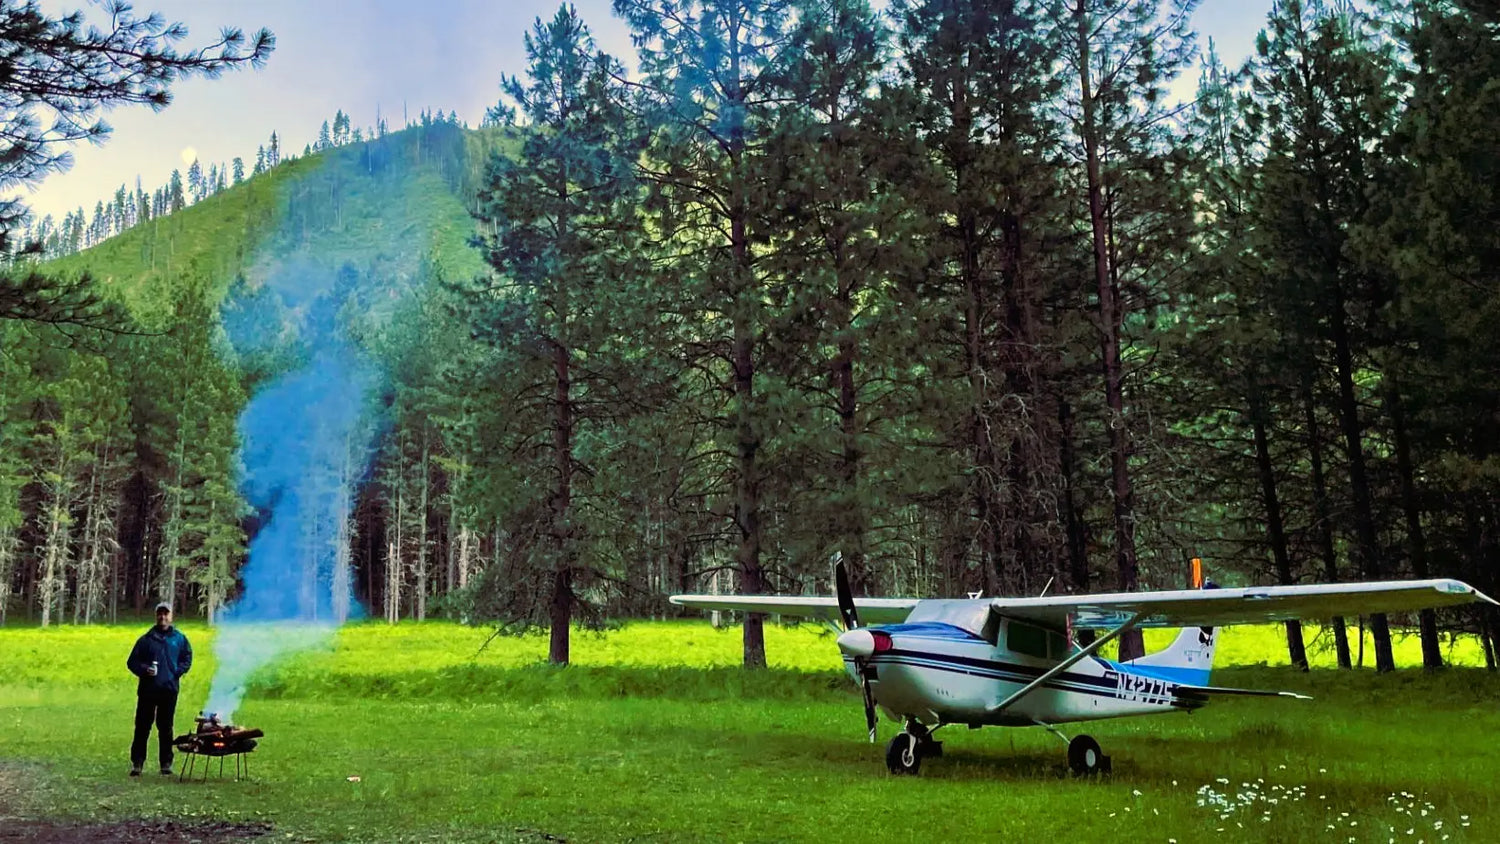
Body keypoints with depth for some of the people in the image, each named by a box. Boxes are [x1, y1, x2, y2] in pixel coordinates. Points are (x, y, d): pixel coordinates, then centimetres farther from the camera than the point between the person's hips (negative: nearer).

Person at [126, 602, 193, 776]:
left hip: (169, 690, 0)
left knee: (166, 728, 7)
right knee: (142, 727, 2)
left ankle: (166, 763, 12)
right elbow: (132, 662, 7)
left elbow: (187, 659, 12)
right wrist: (144, 670, -11)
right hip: (147, 690, 0)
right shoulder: (146, 640, 4)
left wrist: (177, 672, -3)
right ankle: (137, 763, 10)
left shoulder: (179, 639, 6)